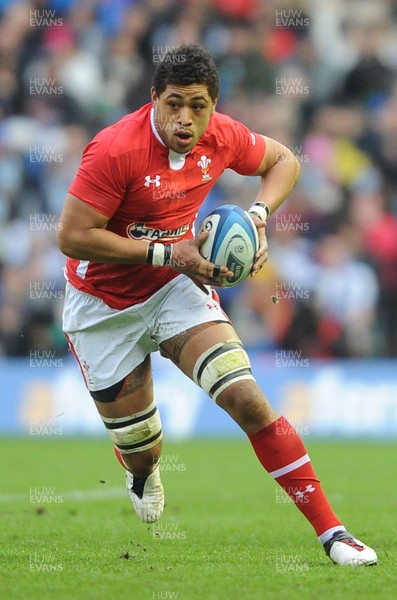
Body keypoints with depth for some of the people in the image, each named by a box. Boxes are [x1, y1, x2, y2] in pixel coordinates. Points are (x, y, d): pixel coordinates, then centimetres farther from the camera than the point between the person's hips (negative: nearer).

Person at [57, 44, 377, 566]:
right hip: (105, 305, -3)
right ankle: (144, 476, 50)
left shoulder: (222, 138, -11)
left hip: (179, 286, 3)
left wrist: (258, 215, -10)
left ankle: (331, 531, -16)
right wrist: (167, 252, -28)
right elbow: (72, 236, -27)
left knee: (247, 398, -19)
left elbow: (283, 160, 10)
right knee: (141, 453, 8)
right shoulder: (116, 149, -27)